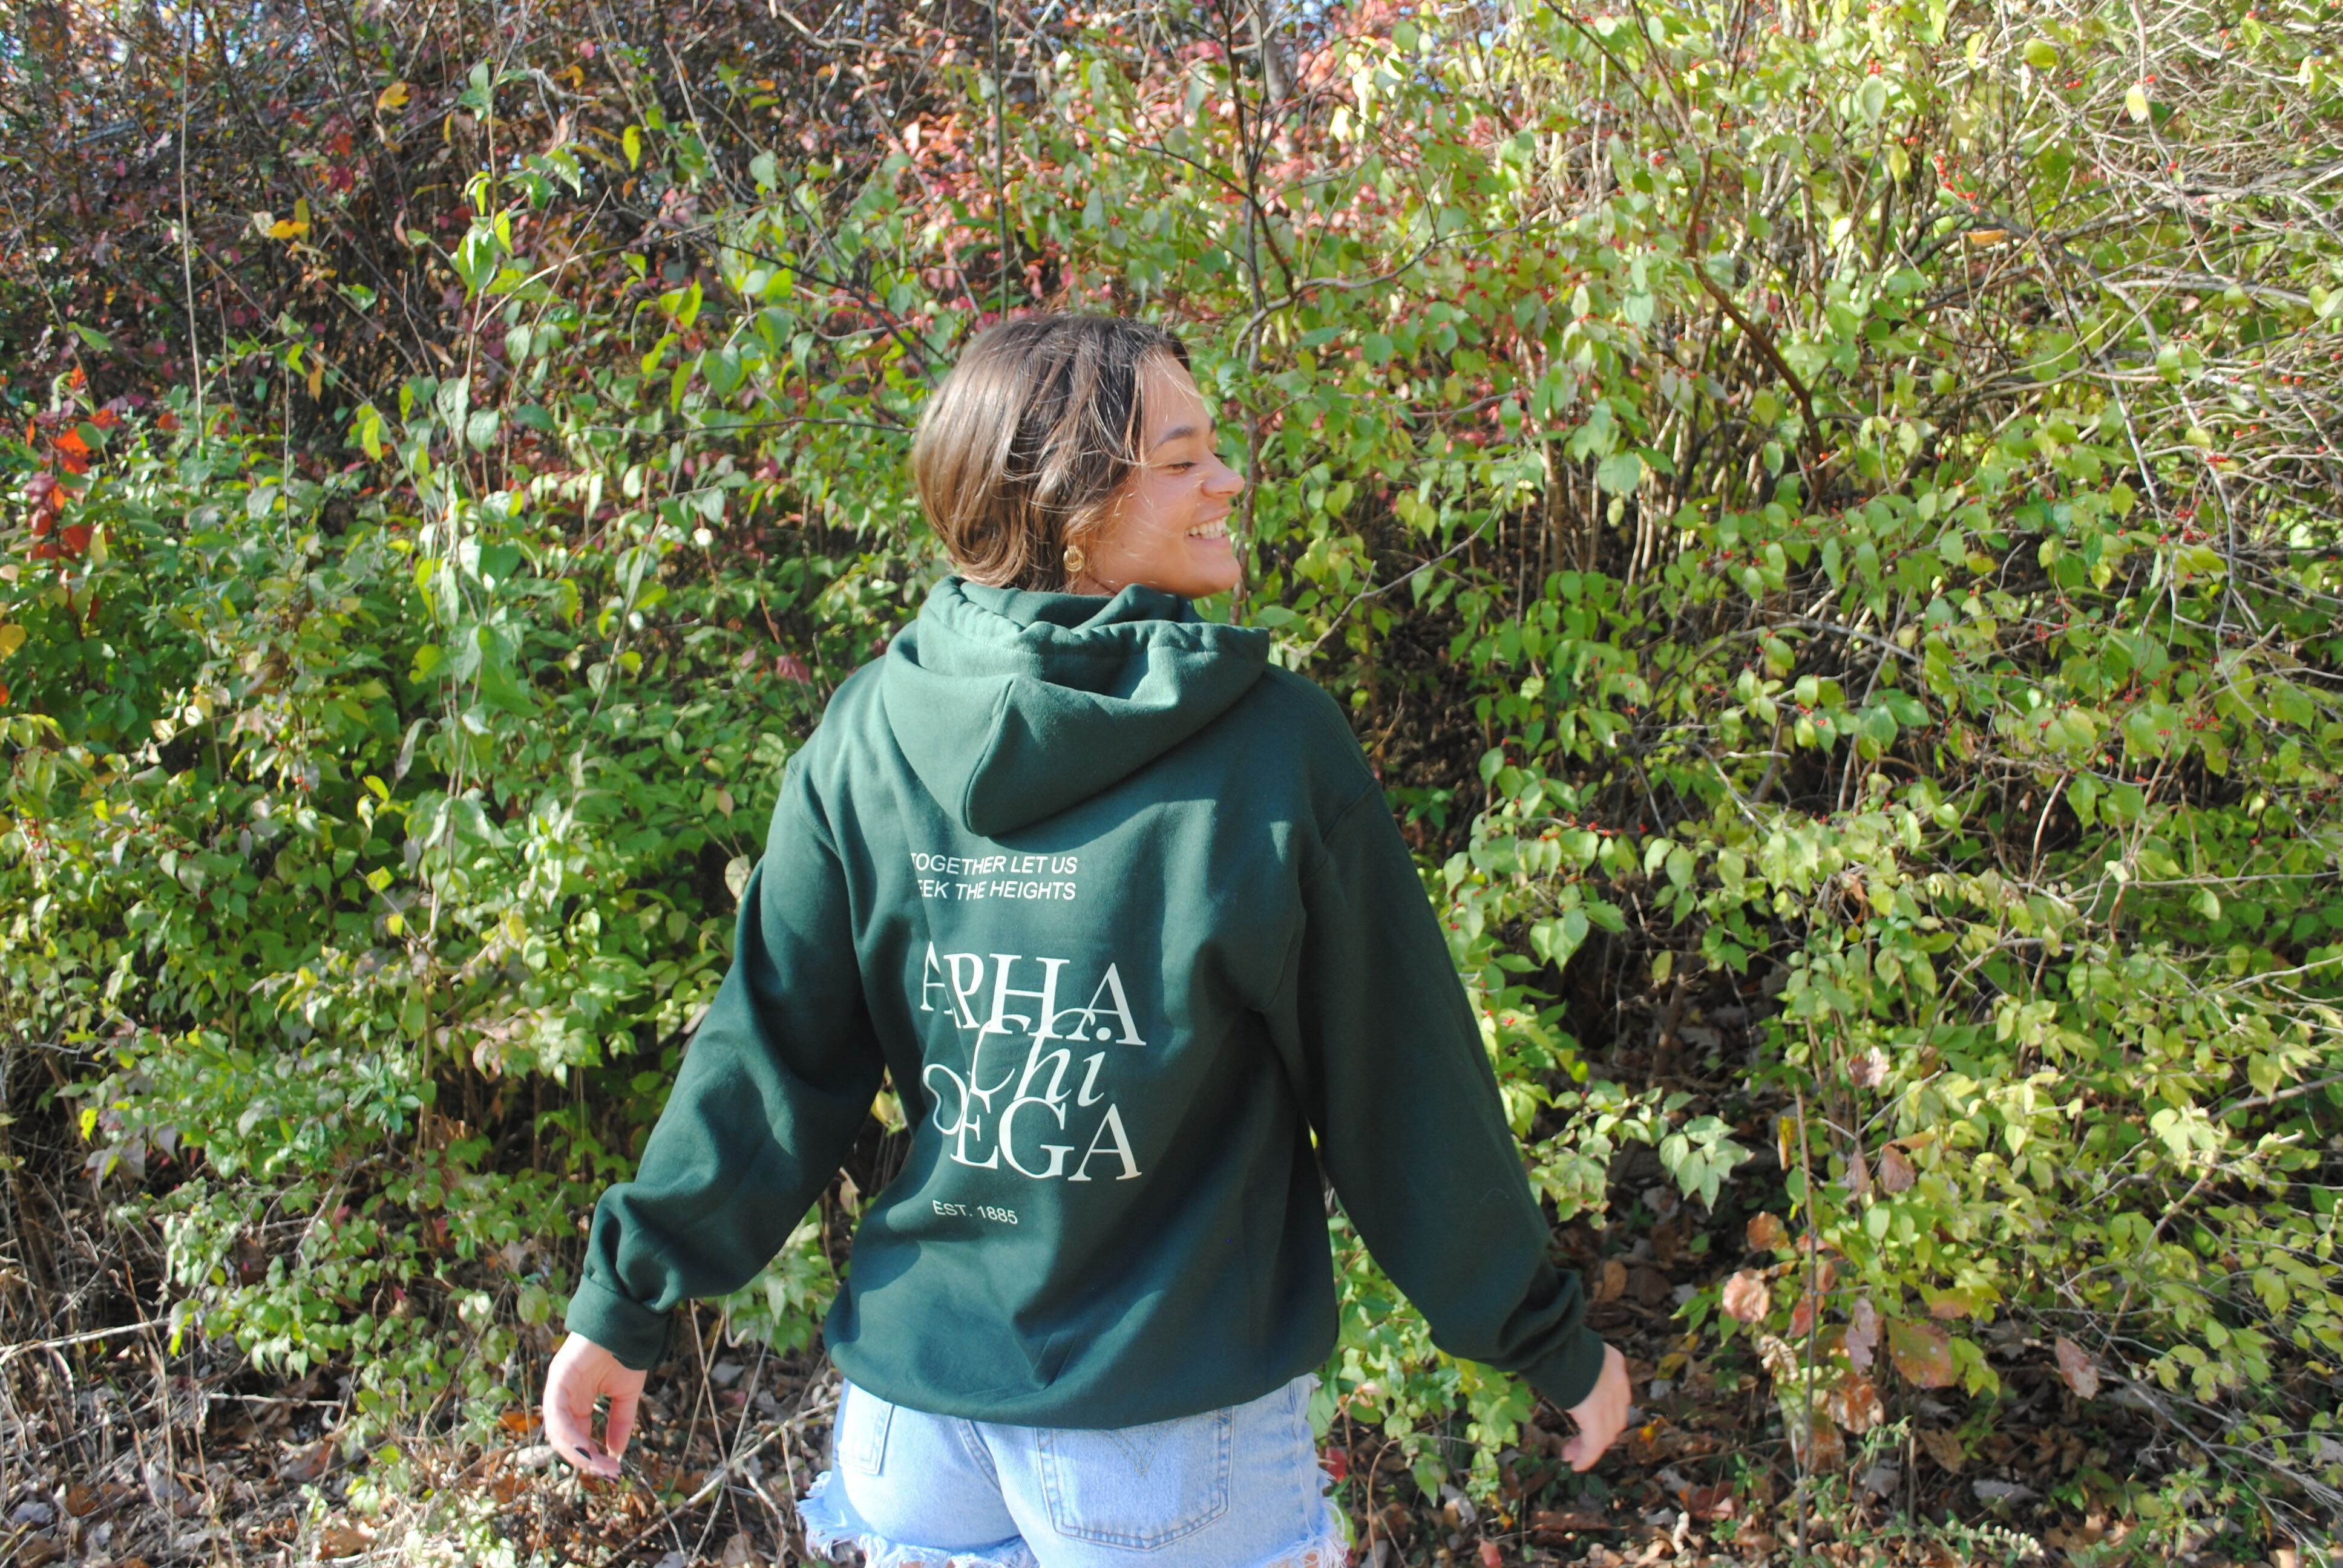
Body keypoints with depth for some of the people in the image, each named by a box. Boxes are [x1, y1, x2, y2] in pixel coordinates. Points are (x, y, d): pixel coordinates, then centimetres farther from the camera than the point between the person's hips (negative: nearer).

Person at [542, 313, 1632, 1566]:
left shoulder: (867, 732, -6)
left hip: (915, 1389, 3)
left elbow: (772, 1052, -3)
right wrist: (1550, 1341, 3)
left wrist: (626, 1298, 10)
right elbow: (1399, 1082, -10)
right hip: (1179, 1412, -3)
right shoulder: (1279, 746, -16)